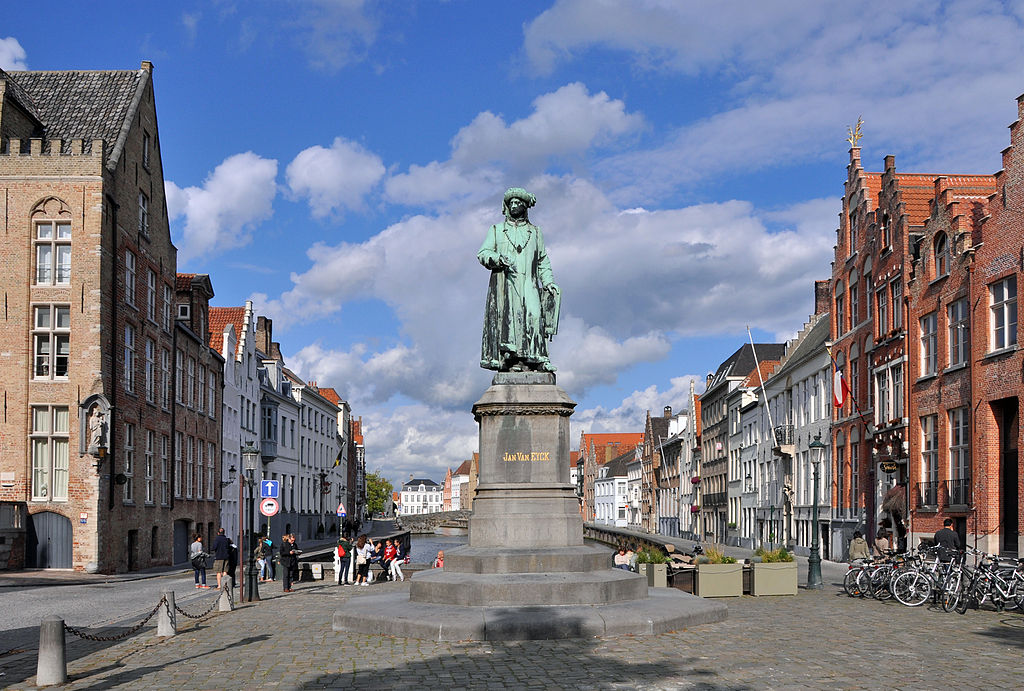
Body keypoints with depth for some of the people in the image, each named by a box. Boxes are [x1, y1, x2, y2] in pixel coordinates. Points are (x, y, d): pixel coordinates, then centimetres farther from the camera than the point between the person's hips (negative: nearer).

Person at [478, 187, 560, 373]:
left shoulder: (535, 232, 22)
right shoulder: (496, 230, 19)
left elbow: (543, 262, 21)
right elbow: (482, 253, 9)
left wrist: (548, 282, 7)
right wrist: (499, 258, -11)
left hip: (528, 283, 1)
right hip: (504, 283, -1)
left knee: (533, 314, -16)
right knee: (507, 317, -14)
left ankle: (533, 358, -19)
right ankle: (507, 358, -18)